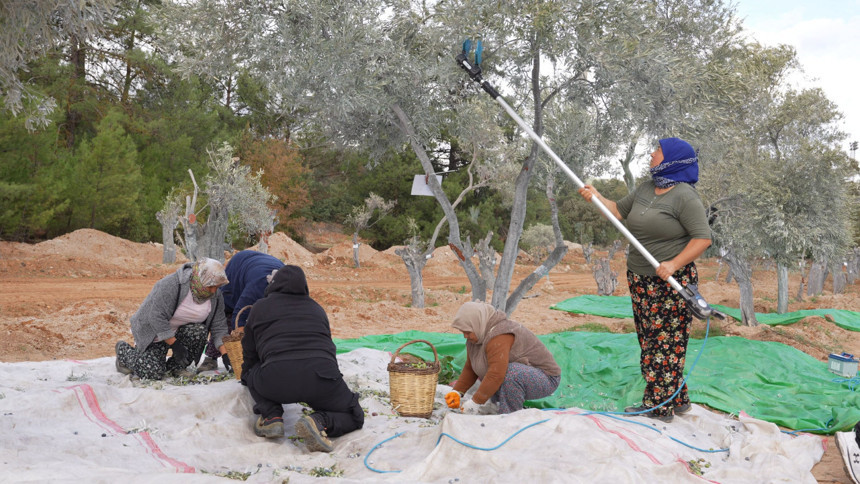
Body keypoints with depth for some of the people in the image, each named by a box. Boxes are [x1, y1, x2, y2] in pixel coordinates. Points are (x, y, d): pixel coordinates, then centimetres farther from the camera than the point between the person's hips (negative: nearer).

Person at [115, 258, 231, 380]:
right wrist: (174, 344, -29)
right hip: (154, 330, -5)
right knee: (154, 373, -17)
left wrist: (225, 354, -17)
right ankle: (123, 349, 12)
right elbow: (157, 318, -30)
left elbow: (218, 326, -6)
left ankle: (176, 366, -5)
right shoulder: (170, 285, -31)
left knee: (200, 331, -27)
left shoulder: (215, 295, -11)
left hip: (180, 330, 5)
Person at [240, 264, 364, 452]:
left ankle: (271, 416, 9)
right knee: (354, 417, 20)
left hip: (276, 382, 0)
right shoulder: (317, 309, 27)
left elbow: (249, 353, 28)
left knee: (253, 374, 34)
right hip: (322, 377, 0)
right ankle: (319, 421, -11)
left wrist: (245, 377, 49)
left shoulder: (260, 308, 21)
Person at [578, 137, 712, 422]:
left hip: (671, 281, -8)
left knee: (666, 342, -2)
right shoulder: (645, 188, 12)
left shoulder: (685, 196, -13)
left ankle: (659, 407, 5)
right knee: (650, 340, 12)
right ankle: (677, 400, 24)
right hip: (640, 279, 9)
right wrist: (597, 198, 8)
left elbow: (703, 238, -17)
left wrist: (674, 264, -23)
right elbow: (619, 211, 22)